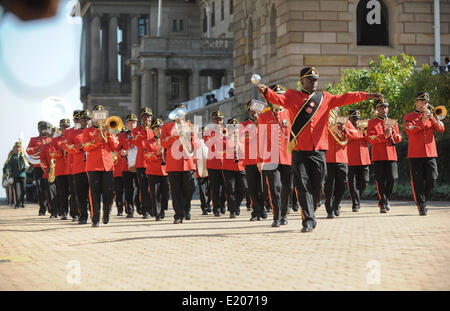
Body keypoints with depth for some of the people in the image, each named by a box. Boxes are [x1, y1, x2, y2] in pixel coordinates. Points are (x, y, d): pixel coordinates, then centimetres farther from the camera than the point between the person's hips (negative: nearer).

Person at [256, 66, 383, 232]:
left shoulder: (325, 98, 15)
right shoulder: (292, 96, 7)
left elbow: (344, 98, 10)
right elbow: (278, 99, -10)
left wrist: (366, 95, 1)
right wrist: (266, 91, -31)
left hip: (318, 150, 2)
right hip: (299, 150, -2)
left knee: (317, 185, 3)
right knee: (303, 186, -5)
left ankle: (309, 215, 25)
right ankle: (308, 220, -1)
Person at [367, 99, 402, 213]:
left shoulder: (393, 122, 16)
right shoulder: (372, 123, 5)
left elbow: (399, 139, 11)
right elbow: (371, 139, -6)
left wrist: (393, 131, -9)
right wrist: (384, 135, -18)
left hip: (391, 155, 3)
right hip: (378, 156, -3)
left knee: (392, 178, -2)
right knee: (380, 180, -5)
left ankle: (386, 199, 20)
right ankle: (382, 204, 0)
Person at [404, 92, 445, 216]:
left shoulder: (430, 116, 17)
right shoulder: (409, 117, 8)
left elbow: (441, 129, 3)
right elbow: (409, 130, -10)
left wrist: (432, 117, -10)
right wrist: (422, 121, -16)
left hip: (430, 154, 3)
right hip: (415, 154, -3)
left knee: (432, 179, -5)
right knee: (418, 181, -5)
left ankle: (423, 201, 15)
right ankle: (421, 206, 1)